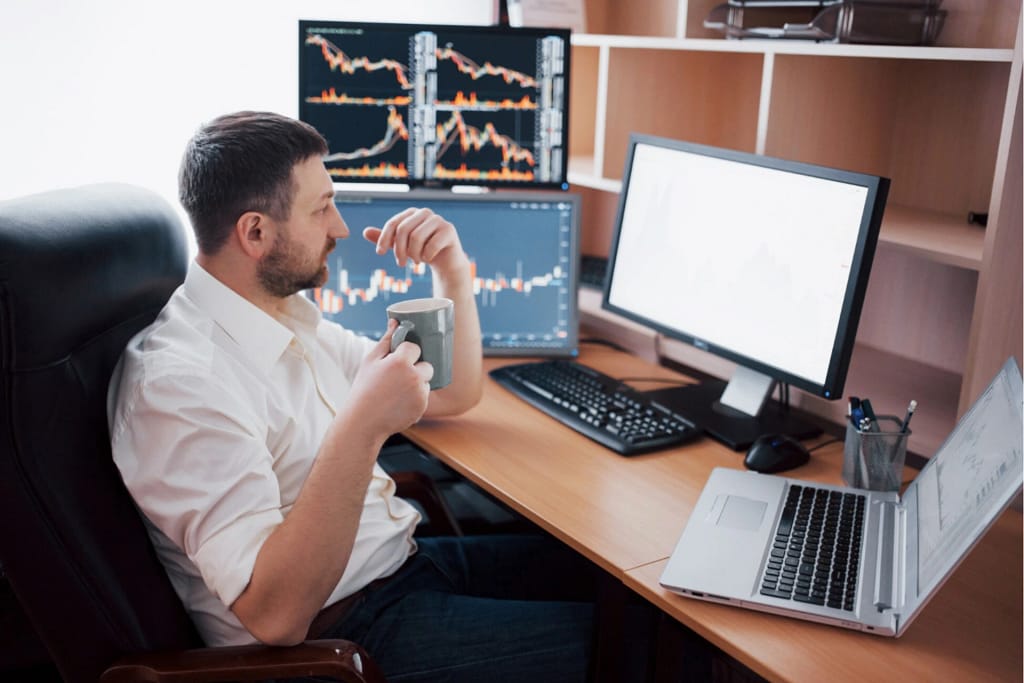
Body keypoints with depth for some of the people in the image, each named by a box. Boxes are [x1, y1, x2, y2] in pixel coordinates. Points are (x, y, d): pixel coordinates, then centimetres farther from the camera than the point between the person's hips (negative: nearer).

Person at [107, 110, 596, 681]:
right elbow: (274, 615, -28)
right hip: (339, 632, -9)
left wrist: (452, 270, 0)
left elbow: (454, 395, 15)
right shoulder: (179, 383, -23)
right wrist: (362, 428, -34)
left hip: (405, 558, 9)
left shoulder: (289, 317, 7)